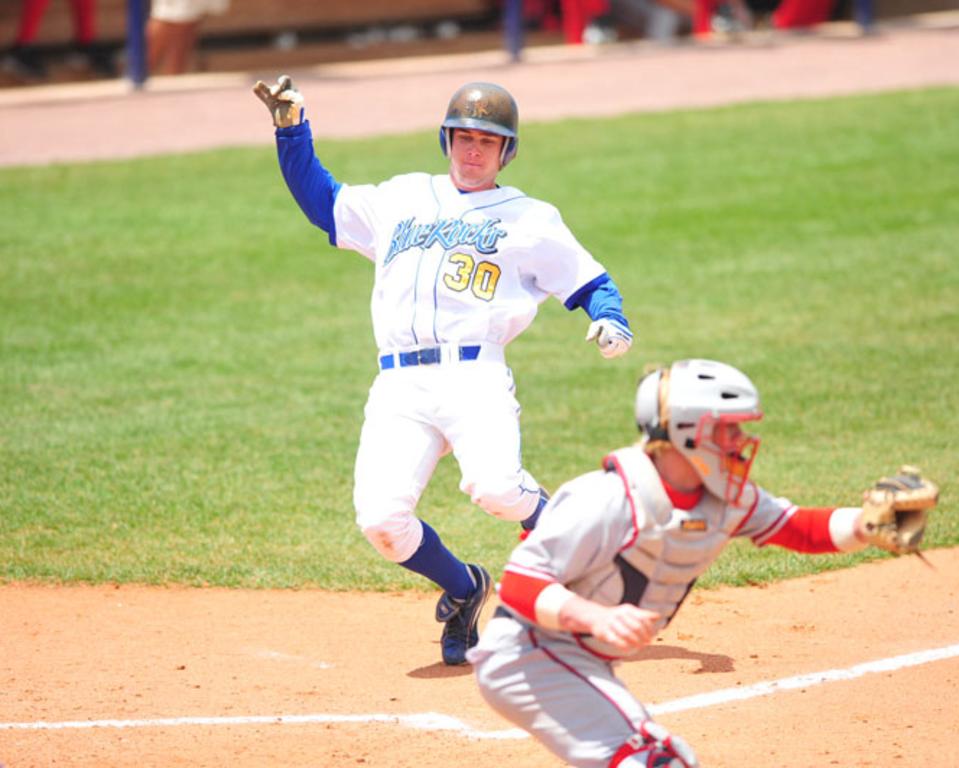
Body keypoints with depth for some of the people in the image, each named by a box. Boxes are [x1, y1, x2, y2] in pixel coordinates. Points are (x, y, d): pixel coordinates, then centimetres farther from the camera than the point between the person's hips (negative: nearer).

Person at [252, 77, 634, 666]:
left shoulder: (530, 219, 18)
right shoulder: (401, 198, 26)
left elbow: (590, 283, 15)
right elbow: (320, 199, 34)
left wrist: (612, 323, -7)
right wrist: (292, 130, 23)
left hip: (475, 375, -3)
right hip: (399, 387, 3)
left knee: (495, 486, -32)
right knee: (381, 518, -19)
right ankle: (463, 589, 13)